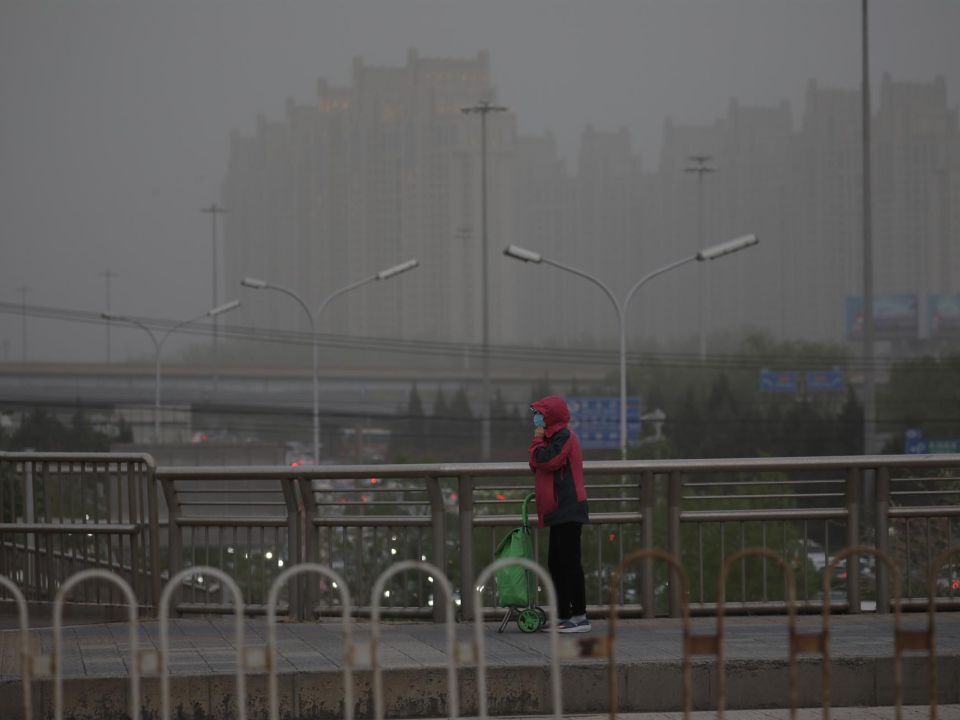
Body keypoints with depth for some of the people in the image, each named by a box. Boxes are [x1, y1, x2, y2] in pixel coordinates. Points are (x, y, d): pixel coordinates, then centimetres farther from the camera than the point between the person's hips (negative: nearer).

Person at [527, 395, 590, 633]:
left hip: (568, 510, -11)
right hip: (560, 511, 11)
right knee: (556, 564, 11)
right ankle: (563, 616, 14)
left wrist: (537, 441, -6)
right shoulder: (555, 437, 21)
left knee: (569, 562, -11)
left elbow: (544, 461, -21)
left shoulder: (564, 437, -10)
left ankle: (580, 617, -11)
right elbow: (539, 466, 20)